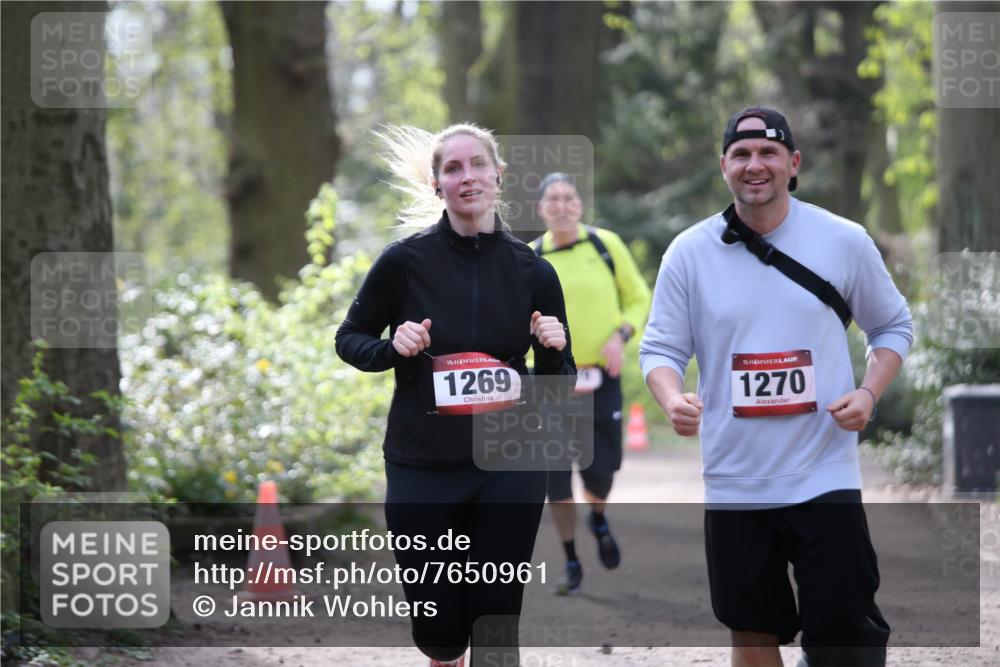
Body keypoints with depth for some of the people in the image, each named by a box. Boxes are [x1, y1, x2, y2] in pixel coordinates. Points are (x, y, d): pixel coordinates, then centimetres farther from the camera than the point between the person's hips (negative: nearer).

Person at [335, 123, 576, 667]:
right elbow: (350, 339, 7)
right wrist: (393, 347, -13)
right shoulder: (406, 261, -5)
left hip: (509, 468, 1)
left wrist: (554, 349, -13)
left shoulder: (532, 272, 0)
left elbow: (559, 382, 8)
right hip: (422, 470, -1)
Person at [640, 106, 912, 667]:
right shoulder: (689, 252, 1)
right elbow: (661, 348, 4)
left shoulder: (845, 241, -1)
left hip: (825, 477, -1)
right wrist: (672, 399, -18)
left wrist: (869, 393, -7)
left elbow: (894, 326, 11)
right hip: (734, 484, 2)